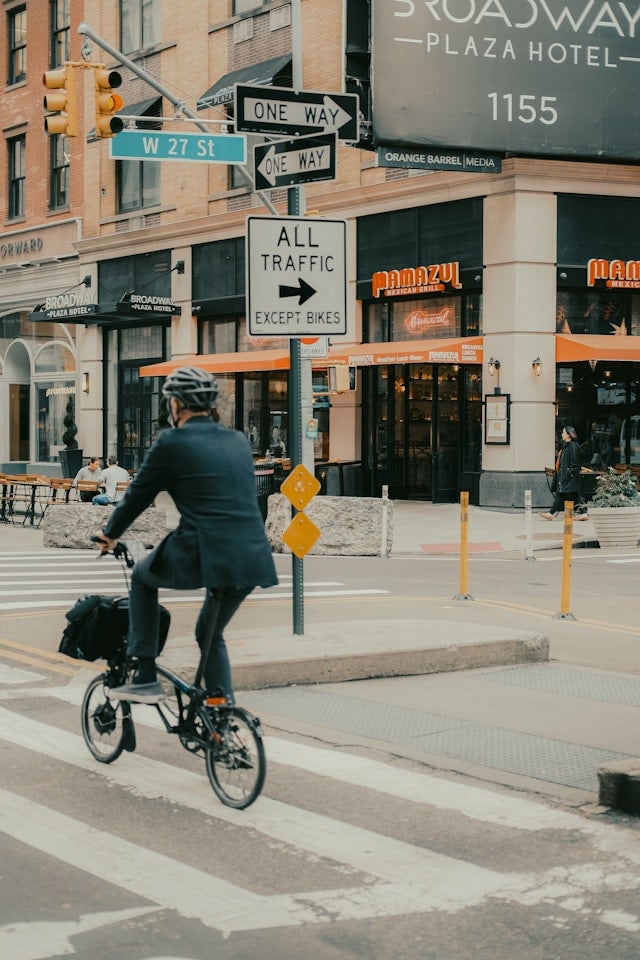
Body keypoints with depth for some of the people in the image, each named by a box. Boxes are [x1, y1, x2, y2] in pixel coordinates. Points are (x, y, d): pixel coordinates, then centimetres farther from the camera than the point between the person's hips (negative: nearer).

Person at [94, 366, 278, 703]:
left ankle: (145, 678, 20)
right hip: (253, 560, 5)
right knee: (211, 633, 28)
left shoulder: (172, 442, -2)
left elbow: (137, 495, 8)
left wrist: (110, 534, 26)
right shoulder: (238, 441, 15)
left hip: (203, 558, -5)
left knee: (142, 576, 25)